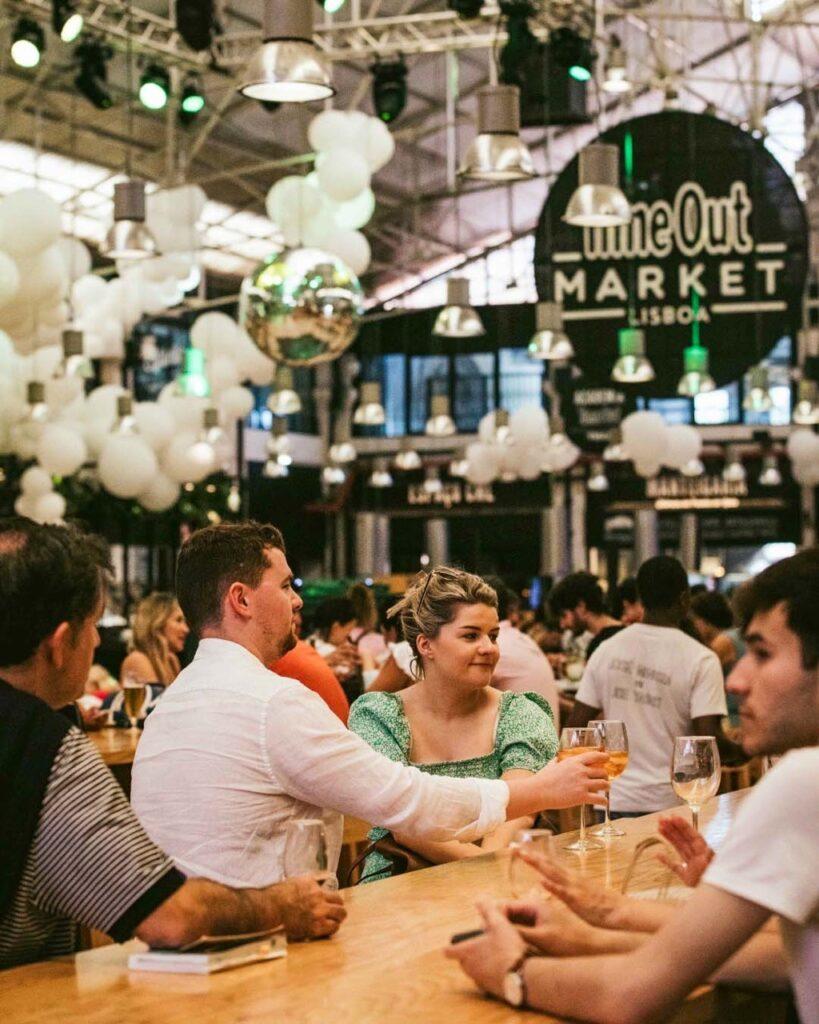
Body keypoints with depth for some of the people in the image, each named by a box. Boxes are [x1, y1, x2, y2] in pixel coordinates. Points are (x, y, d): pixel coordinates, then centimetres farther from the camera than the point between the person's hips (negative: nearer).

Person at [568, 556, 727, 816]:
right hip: (670, 804, -3)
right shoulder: (700, 660, -11)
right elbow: (708, 740, -16)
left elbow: (576, 724, 3)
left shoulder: (606, 650, 2)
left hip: (614, 800, 3)